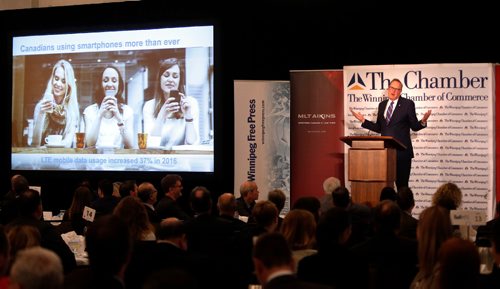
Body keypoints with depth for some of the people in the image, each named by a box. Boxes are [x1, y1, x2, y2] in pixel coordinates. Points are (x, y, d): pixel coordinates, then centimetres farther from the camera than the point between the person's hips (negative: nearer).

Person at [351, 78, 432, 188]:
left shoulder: (408, 104, 0)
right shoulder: (382, 105, 13)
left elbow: (414, 127, -1)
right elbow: (379, 128, 15)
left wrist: (422, 122, -21)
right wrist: (363, 120, 8)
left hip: (402, 151, -5)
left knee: (402, 184, -4)